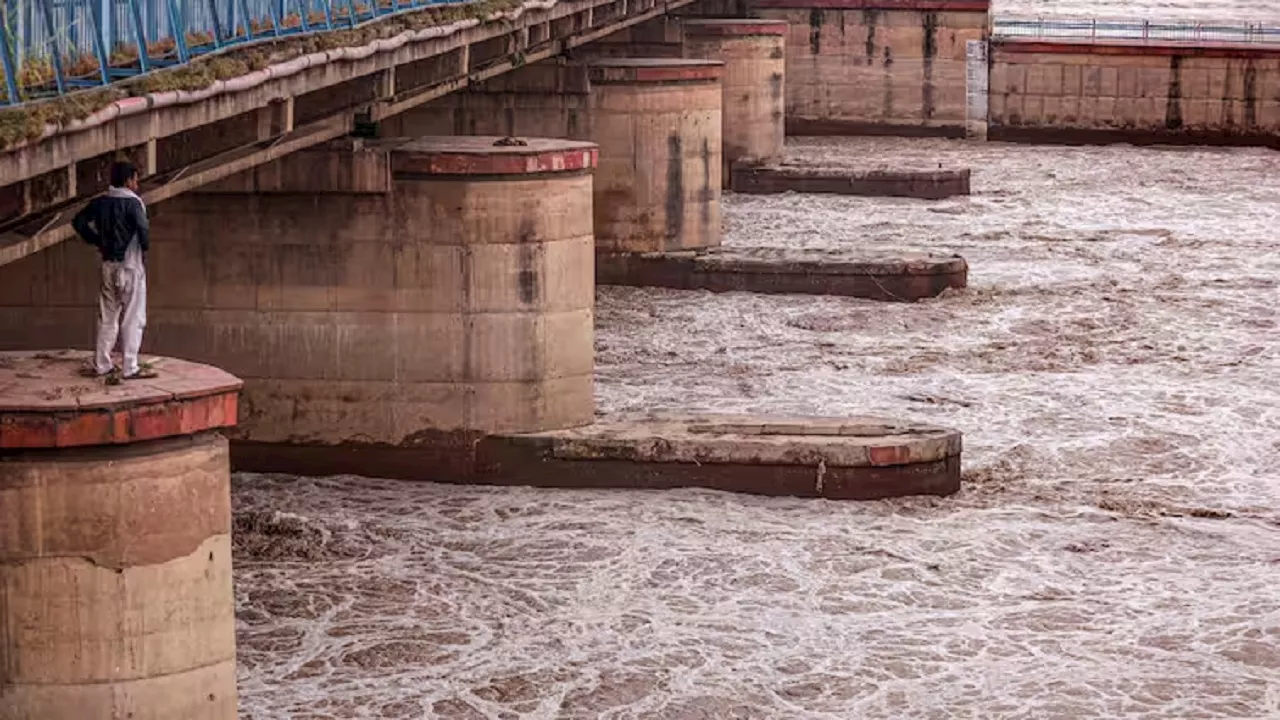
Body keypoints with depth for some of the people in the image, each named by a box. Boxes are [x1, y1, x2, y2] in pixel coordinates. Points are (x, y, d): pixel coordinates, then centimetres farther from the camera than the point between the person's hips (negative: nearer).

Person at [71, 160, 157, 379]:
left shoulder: (100, 202, 6)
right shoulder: (132, 202, -15)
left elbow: (78, 221, 11)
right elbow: (142, 227, -29)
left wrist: (96, 241, 13)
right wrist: (146, 247, -9)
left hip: (109, 265, 7)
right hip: (130, 265, -7)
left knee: (107, 316, 15)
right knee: (133, 319, 0)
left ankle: (101, 365, 18)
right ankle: (130, 368, 1)